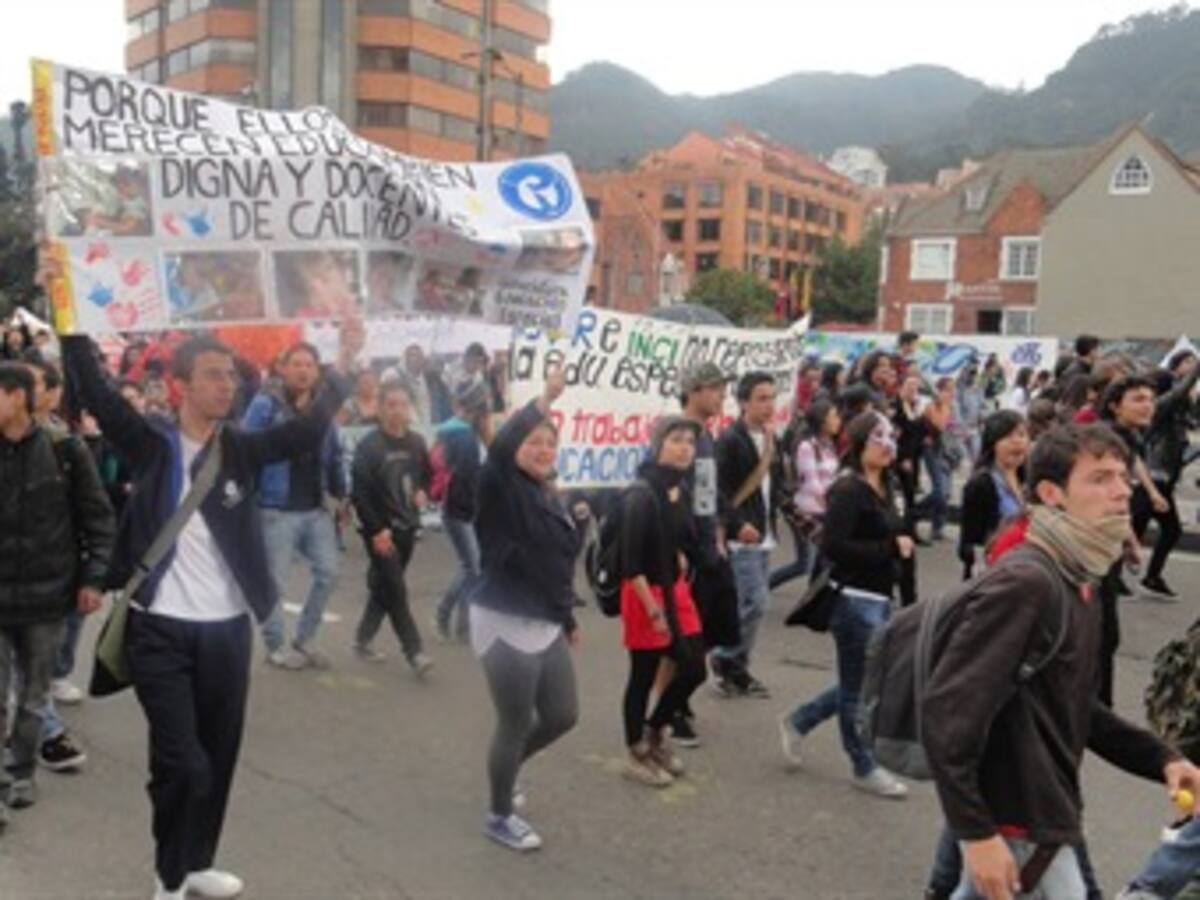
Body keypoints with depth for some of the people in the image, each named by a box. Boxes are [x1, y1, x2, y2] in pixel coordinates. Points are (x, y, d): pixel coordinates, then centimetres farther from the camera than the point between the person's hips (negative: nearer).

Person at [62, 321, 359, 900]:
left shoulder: (242, 448, 3)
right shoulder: (151, 442, -3)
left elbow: (307, 430, -10)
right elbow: (96, 394, -13)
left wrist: (342, 365, -21)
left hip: (227, 629, 3)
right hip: (160, 631, -3)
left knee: (218, 756, 14)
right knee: (181, 763, -4)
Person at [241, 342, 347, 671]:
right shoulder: (265, 405, -9)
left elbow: (334, 456, 17)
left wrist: (341, 495, 14)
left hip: (316, 509, 6)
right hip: (277, 509, -6)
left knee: (329, 572, 6)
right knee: (275, 582, 4)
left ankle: (304, 639, 23)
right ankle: (276, 646, 21)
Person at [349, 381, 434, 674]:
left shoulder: (417, 442, 6)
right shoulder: (368, 445, -11)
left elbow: (427, 473, 24)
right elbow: (360, 493, -15)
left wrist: (423, 491, 3)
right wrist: (376, 530, -19)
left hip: (407, 527, 6)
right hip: (380, 530, -6)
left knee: (383, 587, 14)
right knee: (396, 591, -7)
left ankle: (363, 639, 29)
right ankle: (414, 652, -4)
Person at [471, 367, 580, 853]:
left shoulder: (551, 499, 10)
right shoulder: (502, 491, -13)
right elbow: (500, 444, -35)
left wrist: (569, 618, 23)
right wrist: (545, 397, -32)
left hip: (545, 625, 8)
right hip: (505, 626, -8)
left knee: (563, 715, 17)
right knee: (516, 725, 5)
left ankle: (505, 768, 43)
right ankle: (499, 816, 28)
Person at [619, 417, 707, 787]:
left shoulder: (679, 490, 5)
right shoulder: (641, 495, -21)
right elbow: (631, 561, -21)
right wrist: (652, 608, -21)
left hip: (676, 589, 8)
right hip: (644, 593, -8)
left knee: (694, 669, 11)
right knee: (644, 676, 6)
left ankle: (654, 732, 34)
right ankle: (636, 755, 25)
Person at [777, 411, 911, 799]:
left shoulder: (883, 489, 11)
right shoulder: (848, 490, -16)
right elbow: (833, 545, -25)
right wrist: (891, 548, -21)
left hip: (880, 598, 9)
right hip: (854, 599, -9)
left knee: (865, 682, 18)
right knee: (861, 687, 7)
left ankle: (798, 721, 33)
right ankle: (865, 768, 24)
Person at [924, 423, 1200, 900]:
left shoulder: (1079, 585, 9)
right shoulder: (1023, 583, -22)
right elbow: (948, 711, -27)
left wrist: (1159, 758, 7)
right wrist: (977, 832, -26)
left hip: (1043, 816, 9)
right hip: (1019, 827, -9)